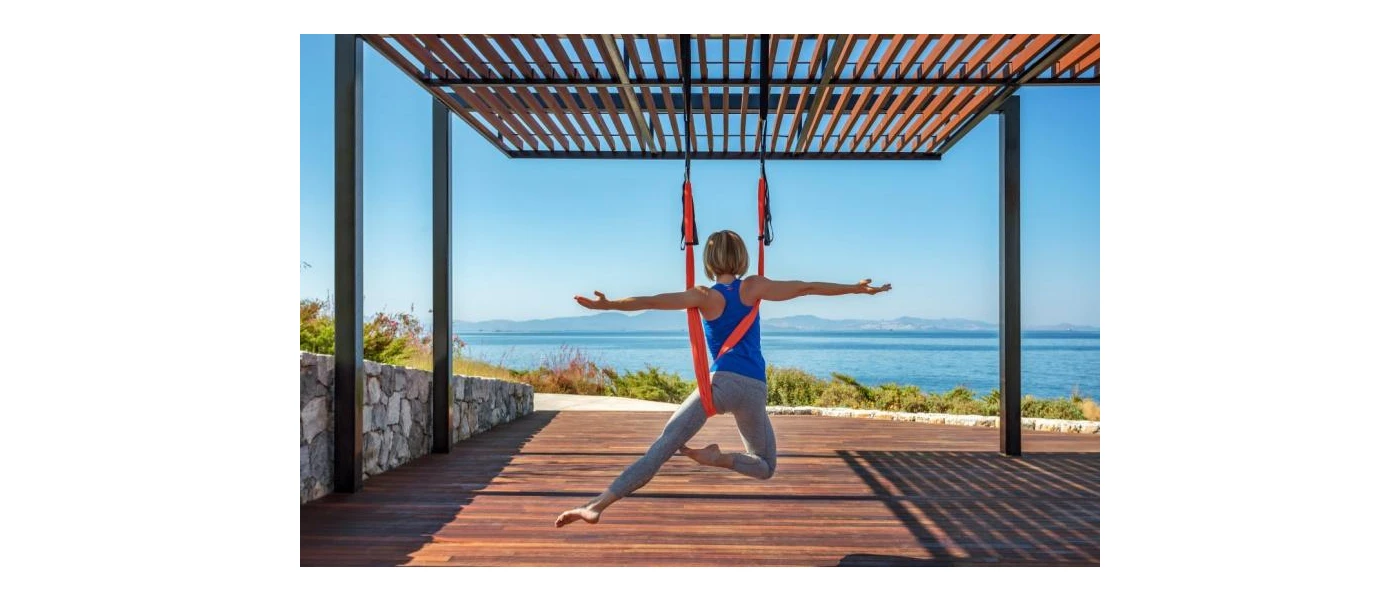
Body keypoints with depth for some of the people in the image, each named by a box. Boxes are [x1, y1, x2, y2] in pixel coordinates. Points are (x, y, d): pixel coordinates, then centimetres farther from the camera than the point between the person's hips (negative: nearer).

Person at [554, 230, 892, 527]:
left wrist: (607, 304, -6)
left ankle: (599, 503, -22)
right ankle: (717, 458, -7)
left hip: (722, 381, -1)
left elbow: (652, 302, -7)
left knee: (664, 445, -9)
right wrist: (858, 288, 22)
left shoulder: (704, 297, 3)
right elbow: (808, 288, 13)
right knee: (765, 467, 21)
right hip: (756, 389, 2)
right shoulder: (754, 287, 8)